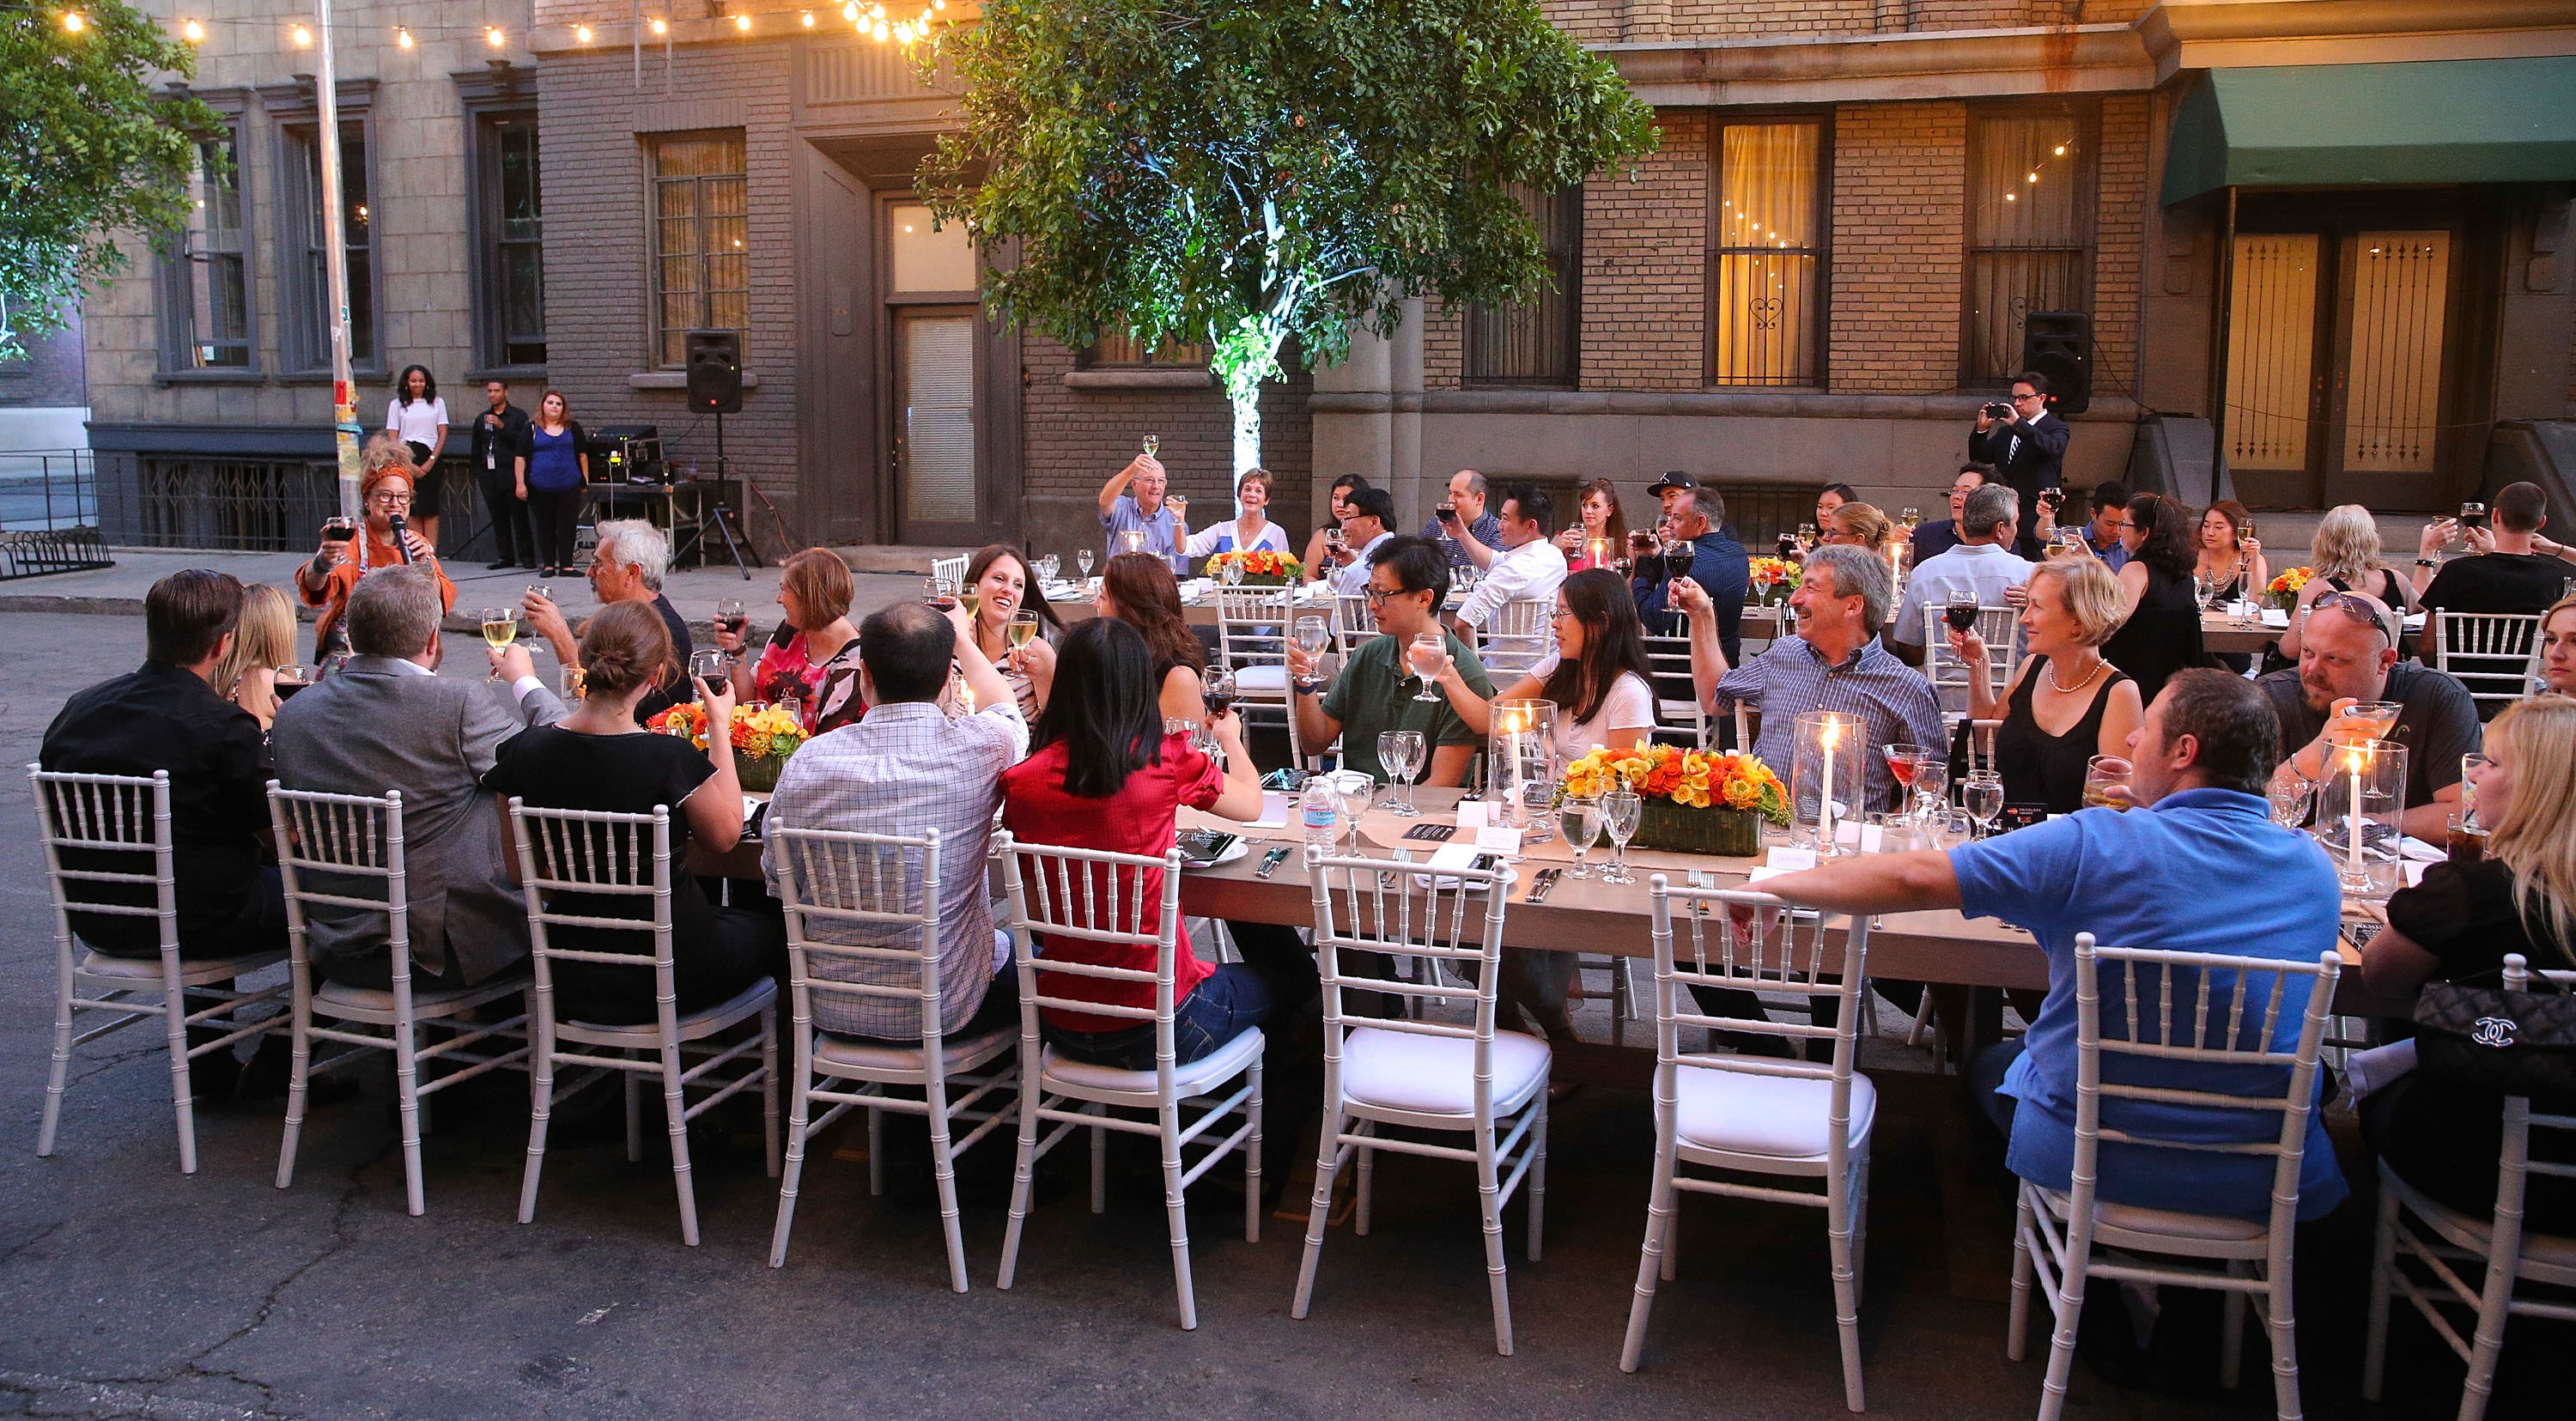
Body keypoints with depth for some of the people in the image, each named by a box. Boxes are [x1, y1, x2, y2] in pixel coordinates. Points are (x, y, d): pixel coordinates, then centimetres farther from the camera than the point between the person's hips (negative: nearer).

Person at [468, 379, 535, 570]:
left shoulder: (519, 416, 4)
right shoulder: (481, 419, 18)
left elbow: (523, 442, -10)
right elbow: (476, 449, 21)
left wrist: (502, 427, -18)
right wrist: (478, 475, 13)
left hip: (511, 475, -4)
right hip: (489, 476, 4)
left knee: (519, 516, -5)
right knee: (498, 518, 5)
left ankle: (527, 556, -1)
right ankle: (505, 556, 11)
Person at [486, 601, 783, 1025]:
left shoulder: (525, 751, -9)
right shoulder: (671, 758, -23)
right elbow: (724, 837, -3)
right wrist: (720, 727, 1)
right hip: (669, 974, -5)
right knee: (775, 921, 25)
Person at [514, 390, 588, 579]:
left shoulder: (573, 428, 10)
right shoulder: (531, 429, 5)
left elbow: (582, 455, 15)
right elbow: (520, 457, 4)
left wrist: (585, 479, 9)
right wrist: (520, 483, -2)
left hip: (569, 487, 0)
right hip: (540, 488, 0)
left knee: (567, 526, -1)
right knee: (544, 526, 6)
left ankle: (566, 565, 4)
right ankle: (548, 565, 13)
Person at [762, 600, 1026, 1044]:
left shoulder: (809, 761, -14)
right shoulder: (981, 746, -16)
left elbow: (776, 877, 2)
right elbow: (1008, 711, 11)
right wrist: (963, 640, 28)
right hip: (948, 1010, -2)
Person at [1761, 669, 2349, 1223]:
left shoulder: (2100, 844, -19)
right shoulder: (2316, 868, -5)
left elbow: (1913, 879, -21)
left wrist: (1771, 886, -11)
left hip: (2087, 1162, -4)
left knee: (1990, 1062, 27)